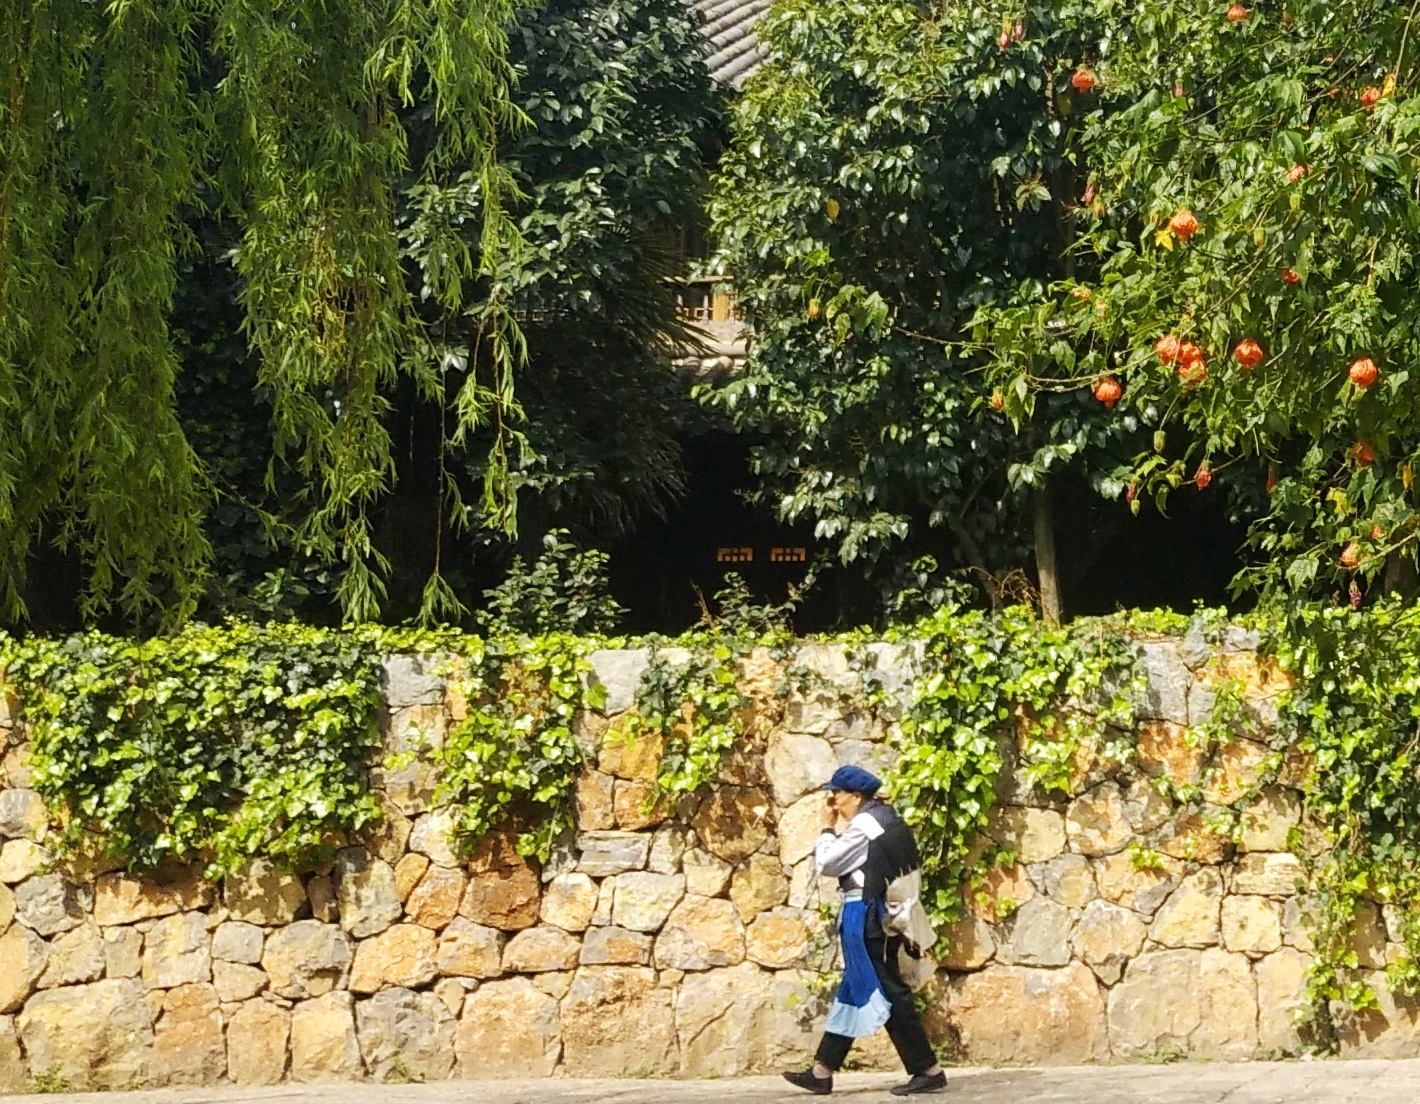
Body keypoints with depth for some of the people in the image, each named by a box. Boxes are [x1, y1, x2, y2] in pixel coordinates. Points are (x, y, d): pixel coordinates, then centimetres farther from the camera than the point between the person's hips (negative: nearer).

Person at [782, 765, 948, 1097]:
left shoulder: (863, 825, -15)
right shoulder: (885, 818, 15)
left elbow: (826, 864, -11)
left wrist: (828, 829, 0)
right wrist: (839, 829, 13)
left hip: (866, 916, -11)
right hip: (882, 915, 11)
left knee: (888, 992, -6)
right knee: (854, 989, 11)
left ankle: (928, 1071, -5)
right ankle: (822, 1071, 16)